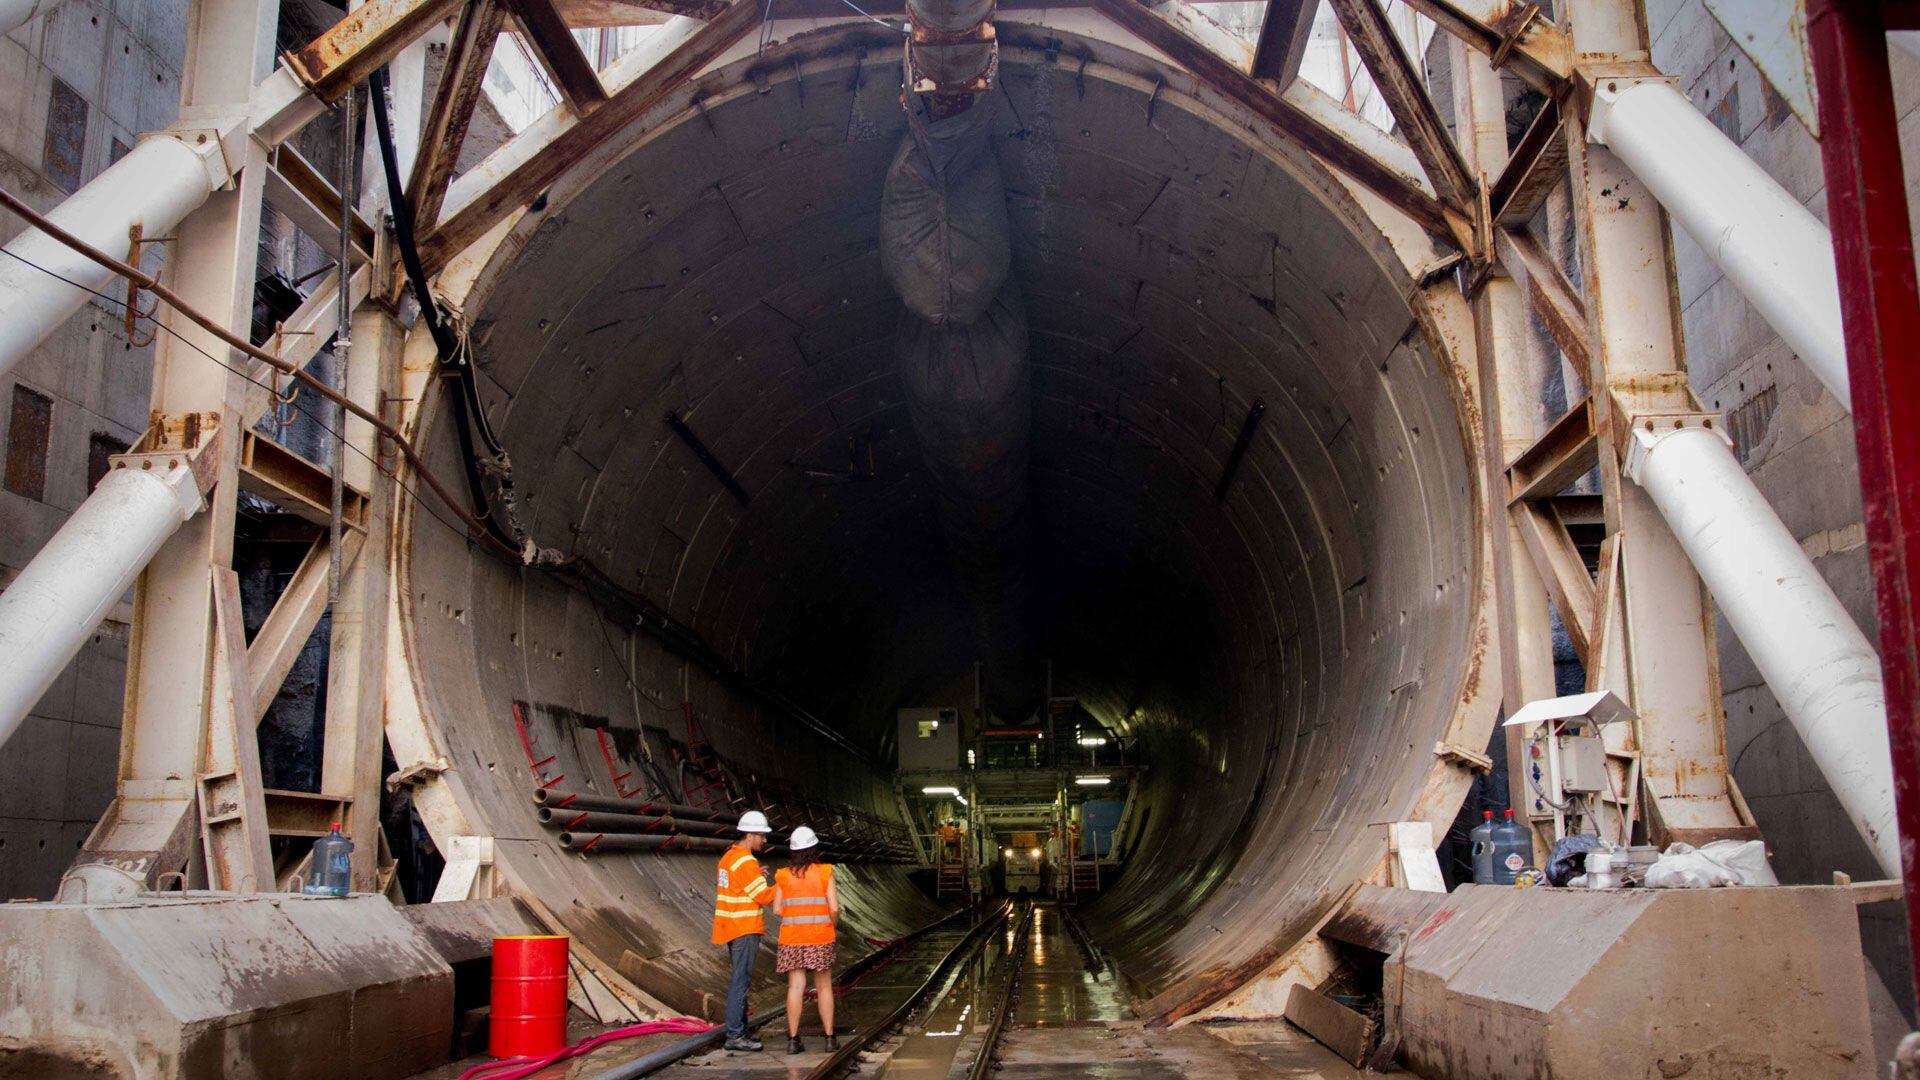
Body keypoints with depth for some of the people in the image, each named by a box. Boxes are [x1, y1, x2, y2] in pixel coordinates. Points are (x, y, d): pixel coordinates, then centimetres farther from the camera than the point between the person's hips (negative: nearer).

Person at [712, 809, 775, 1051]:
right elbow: (764, 897, -16)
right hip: (745, 930, -10)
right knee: (741, 980, -8)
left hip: (730, 928, 10)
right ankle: (735, 1035, -8)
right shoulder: (746, 861, -17)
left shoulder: (728, 857, 13)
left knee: (740, 979, 15)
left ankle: (740, 1029, 20)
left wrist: (756, 878, 11)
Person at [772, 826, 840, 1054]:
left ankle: (793, 1040, 1)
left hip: (792, 939, 1)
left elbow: (777, 910, 2)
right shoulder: (825, 872, -5)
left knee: (795, 987, 2)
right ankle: (830, 1038, 12)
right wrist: (833, 923, 12)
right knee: (824, 987, 9)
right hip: (821, 938, -1)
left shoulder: (784, 875, 0)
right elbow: (834, 908, -9)